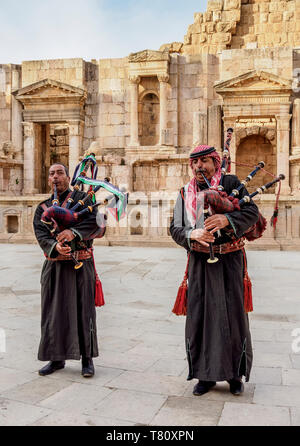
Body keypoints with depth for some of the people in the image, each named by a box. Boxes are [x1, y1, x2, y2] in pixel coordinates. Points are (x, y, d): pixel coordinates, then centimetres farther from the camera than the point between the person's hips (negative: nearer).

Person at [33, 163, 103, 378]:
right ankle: (57, 358, 21)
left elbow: (94, 221, -11)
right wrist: (55, 246, -23)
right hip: (54, 266, 3)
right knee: (54, 310, 7)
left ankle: (87, 358, 13)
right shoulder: (43, 207, 12)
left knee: (83, 310, 1)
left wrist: (73, 232, -28)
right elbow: (41, 235, -2)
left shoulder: (82, 198, 5)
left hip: (81, 264, -3)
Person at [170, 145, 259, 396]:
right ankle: (206, 374, 18)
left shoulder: (231, 183, 1)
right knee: (201, 315, 4)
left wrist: (226, 219, -27)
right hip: (200, 262, 2)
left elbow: (252, 212, -9)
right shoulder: (185, 193, 8)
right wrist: (192, 234, -18)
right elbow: (175, 229, 4)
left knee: (233, 314, 4)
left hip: (229, 261, -2)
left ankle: (235, 373, 21)